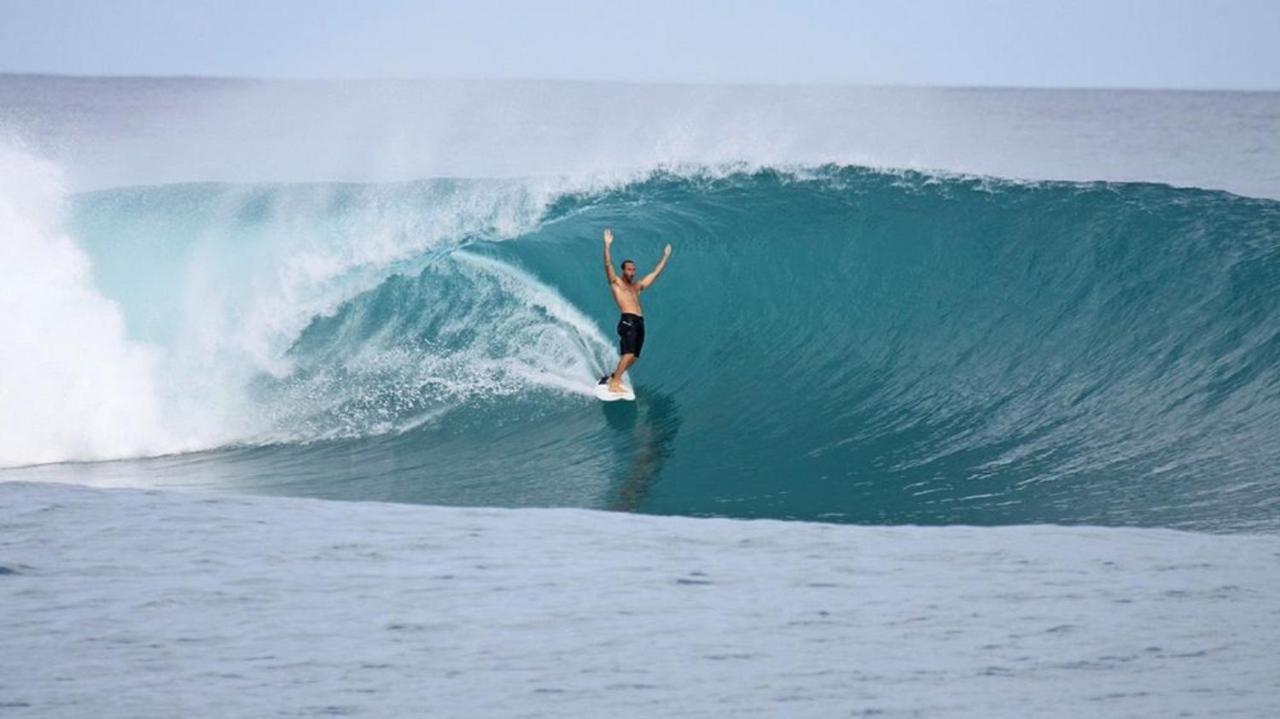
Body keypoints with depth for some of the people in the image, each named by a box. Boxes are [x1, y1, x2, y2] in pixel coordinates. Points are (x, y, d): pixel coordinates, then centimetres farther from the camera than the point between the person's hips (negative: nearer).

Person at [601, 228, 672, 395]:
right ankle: (614, 383, -24)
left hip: (639, 323, 7)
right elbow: (608, 265, -3)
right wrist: (607, 245, -12)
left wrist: (665, 256, 40)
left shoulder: (637, 286, 28)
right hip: (627, 321, -7)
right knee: (628, 354, -21)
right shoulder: (616, 282, 11)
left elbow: (655, 273, 35)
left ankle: (613, 377, 18)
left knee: (633, 357, 3)